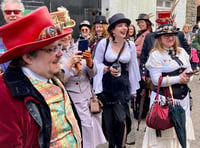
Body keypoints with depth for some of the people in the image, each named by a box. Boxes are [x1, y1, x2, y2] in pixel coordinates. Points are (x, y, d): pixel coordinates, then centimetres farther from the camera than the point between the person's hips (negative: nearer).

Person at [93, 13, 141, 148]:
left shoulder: (131, 45, 0)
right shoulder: (103, 43, -7)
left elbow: (133, 67, 7)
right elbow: (96, 63, 1)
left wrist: (133, 89, 9)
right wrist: (107, 69, -18)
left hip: (123, 85, 1)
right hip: (107, 85, -1)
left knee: (122, 119, -6)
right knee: (108, 119, 10)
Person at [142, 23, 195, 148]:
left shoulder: (182, 52, 11)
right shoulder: (155, 55, -8)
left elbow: (190, 71, 16)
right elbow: (156, 80, -13)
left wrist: (187, 77, -7)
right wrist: (178, 79, -15)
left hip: (183, 98, 6)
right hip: (164, 99, -5)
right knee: (165, 132, -1)